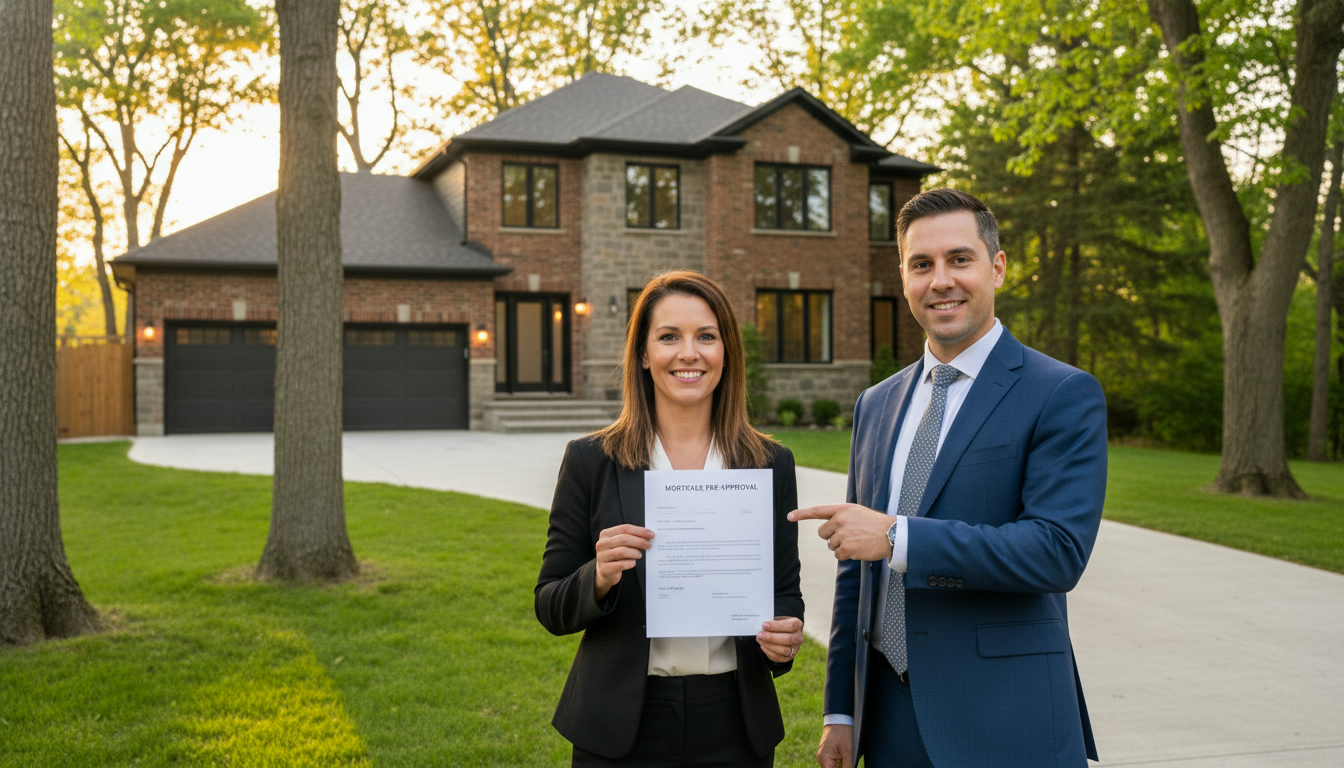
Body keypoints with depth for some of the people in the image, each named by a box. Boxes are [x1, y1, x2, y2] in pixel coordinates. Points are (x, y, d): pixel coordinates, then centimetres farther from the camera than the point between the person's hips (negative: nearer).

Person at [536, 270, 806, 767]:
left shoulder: (770, 464, 1)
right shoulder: (591, 461, -4)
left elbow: (785, 591, 8)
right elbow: (551, 609, -1)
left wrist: (785, 637, -13)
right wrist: (599, 578, -21)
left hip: (734, 727, 2)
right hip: (622, 726, -1)